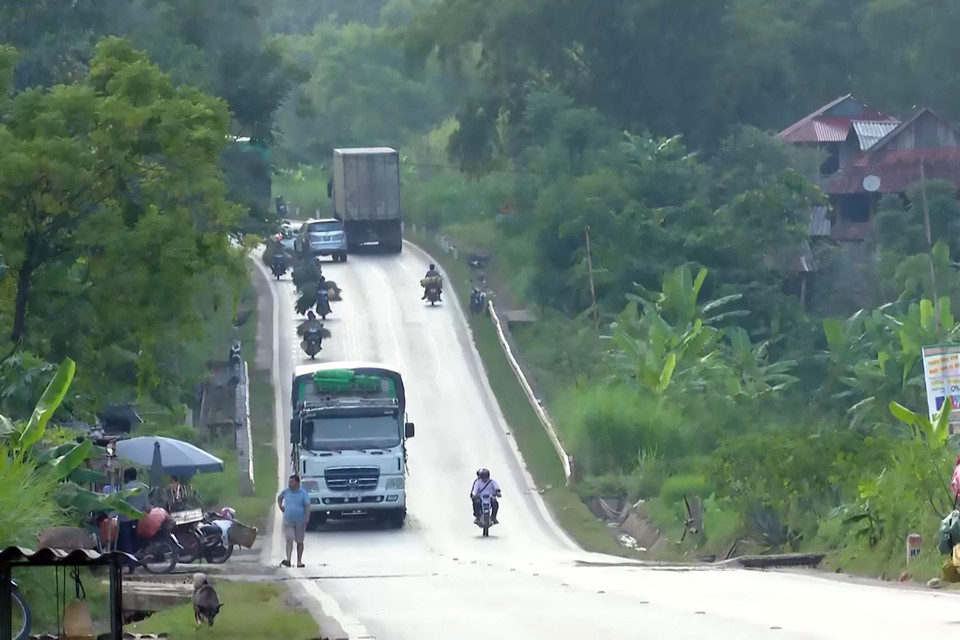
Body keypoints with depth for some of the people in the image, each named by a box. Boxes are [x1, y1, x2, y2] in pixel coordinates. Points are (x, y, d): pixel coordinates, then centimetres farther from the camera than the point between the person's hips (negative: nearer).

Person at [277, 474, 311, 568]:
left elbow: (307, 506, -13)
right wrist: (281, 507, 10)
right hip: (288, 521, 1)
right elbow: (279, 498, 25)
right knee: (289, 540, -11)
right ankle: (288, 560, -21)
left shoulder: (303, 493, -6)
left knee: (299, 542, 8)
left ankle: (299, 561, 16)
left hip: (300, 521, -1)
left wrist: (306, 519, -23)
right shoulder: (286, 491, 3)